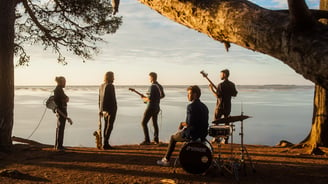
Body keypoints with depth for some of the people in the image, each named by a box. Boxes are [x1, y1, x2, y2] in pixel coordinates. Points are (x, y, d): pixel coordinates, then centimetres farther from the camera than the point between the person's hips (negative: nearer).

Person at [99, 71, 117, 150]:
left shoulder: (101, 86, 10)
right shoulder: (110, 86, -16)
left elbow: (100, 99, 15)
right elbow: (111, 99, -21)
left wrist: (101, 109, 20)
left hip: (104, 109, 9)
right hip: (111, 109, -9)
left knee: (106, 126, 13)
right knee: (109, 126, -4)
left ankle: (106, 144, 17)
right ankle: (105, 144, -4)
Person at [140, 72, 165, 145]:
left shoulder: (152, 86, -18)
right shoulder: (160, 86, 9)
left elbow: (150, 98, -24)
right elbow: (162, 95, 23)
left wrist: (144, 99, -5)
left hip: (151, 107, -9)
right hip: (157, 107, 9)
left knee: (144, 123, -3)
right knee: (155, 123, 17)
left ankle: (147, 140, -7)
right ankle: (156, 140, 20)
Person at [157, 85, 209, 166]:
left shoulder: (191, 106, -18)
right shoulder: (204, 106, 7)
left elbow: (190, 123, -24)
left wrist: (182, 124, -3)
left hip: (193, 134, -8)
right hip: (202, 134, 8)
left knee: (173, 138, 16)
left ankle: (166, 160, 24)